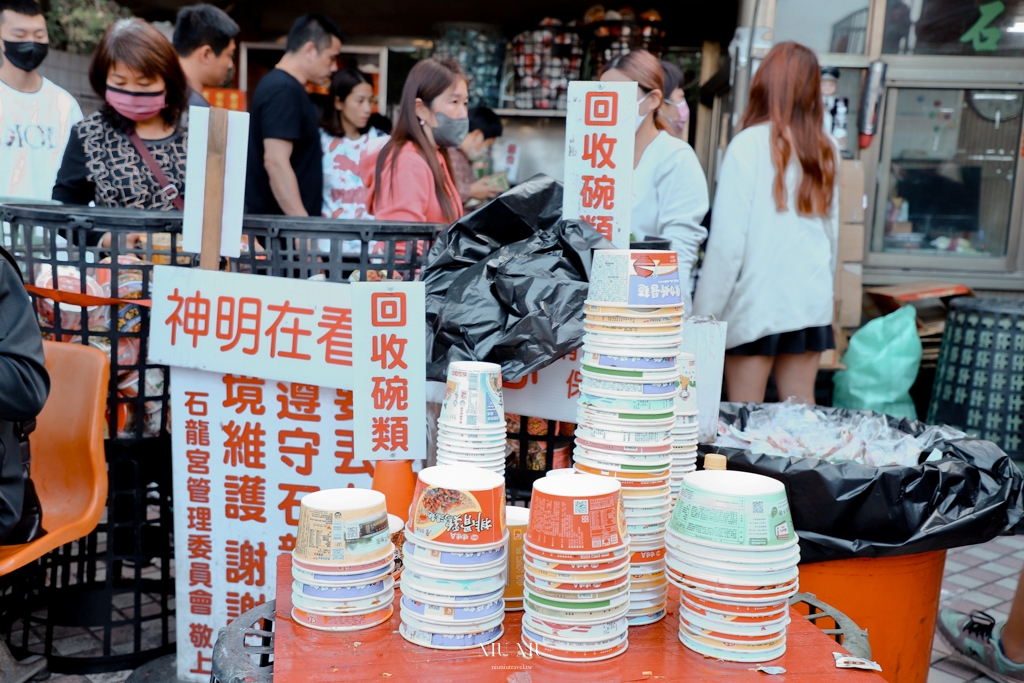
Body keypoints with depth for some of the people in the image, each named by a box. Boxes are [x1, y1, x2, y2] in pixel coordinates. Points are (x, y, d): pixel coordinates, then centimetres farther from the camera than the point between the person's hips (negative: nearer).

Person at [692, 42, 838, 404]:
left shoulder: (749, 145, -10)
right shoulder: (825, 151, 6)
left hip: (755, 304, -5)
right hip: (812, 302, 5)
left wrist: (703, 315, -5)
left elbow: (727, 240, -11)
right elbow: (832, 232, 15)